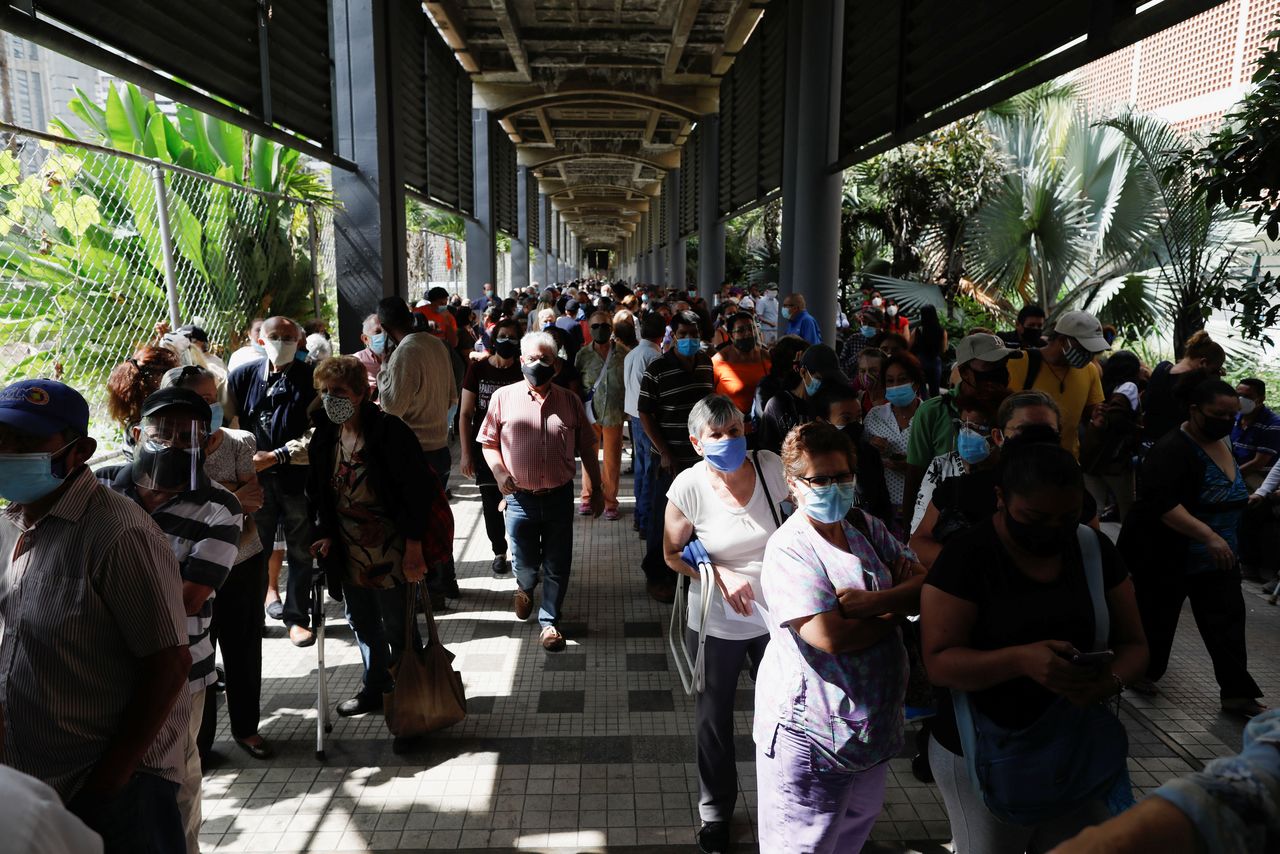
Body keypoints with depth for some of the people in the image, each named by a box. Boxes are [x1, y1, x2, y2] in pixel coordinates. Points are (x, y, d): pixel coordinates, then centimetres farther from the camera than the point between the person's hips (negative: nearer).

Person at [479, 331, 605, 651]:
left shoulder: (570, 401, 3)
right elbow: (489, 443, 4)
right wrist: (499, 472, -14)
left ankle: (549, 622, 23)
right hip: (520, 498, 0)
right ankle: (524, 588, 48)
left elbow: (586, 448, 9)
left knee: (557, 565, 5)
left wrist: (597, 489, 10)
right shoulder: (503, 398, -1)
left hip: (559, 496, 1)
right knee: (525, 561, 14)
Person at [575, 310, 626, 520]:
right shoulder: (583, 354, 2)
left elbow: (630, 383, 5)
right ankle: (587, 498, 25)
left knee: (612, 461, 5)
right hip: (589, 414, 1)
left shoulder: (622, 353, 0)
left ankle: (610, 502, 17)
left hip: (614, 414, -1)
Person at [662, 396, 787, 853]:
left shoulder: (769, 467, -15)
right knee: (714, 720, 17)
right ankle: (715, 811, 42)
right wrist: (721, 576, -22)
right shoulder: (689, 486, -18)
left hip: (776, 616, 1)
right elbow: (673, 553, -7)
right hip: (717, 623, -1)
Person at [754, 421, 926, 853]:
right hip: (813, 728, -7)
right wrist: (896, 608, -12)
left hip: (876, 718, 7)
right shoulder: (789, 548, -20)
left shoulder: (867, 528, 2)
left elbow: (925, 586, -4)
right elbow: (829, 637, -28)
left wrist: (872, 602, -23)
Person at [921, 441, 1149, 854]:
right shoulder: (966, 556, -16)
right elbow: (940, 662, -19)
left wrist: (1111, 680, -20)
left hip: (1079, 754, 4)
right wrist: (1019, 660, -35)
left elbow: (1133, 645, 2)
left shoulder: (1095, 548, -2)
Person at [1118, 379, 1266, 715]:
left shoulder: (1221, 443, 6)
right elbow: (1160, 503, -35)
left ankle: (1236, 692, 8)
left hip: (1215, 560, 8)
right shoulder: (1172, 450, -22)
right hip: (1165, 558, -7)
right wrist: (1208, 536, -41)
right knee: (1156, 619, 8)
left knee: (1228, 621, 2)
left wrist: (1222, 541, 22)